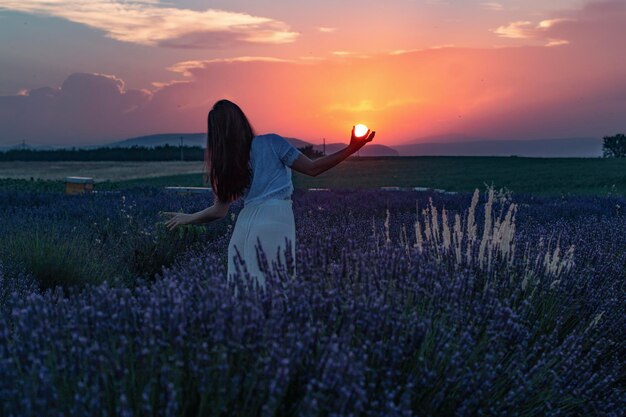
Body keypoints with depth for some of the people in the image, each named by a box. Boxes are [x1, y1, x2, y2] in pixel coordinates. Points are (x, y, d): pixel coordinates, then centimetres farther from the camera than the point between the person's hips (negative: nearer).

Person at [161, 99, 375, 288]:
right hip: (275, 219, -3)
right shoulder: (271, 143, 2)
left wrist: (186, 218, 30)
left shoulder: (225, 163, 10)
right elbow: (313, 168, 2)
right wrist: (352, 148, 6)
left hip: (246, 222, 3)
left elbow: (219, 211, 12)